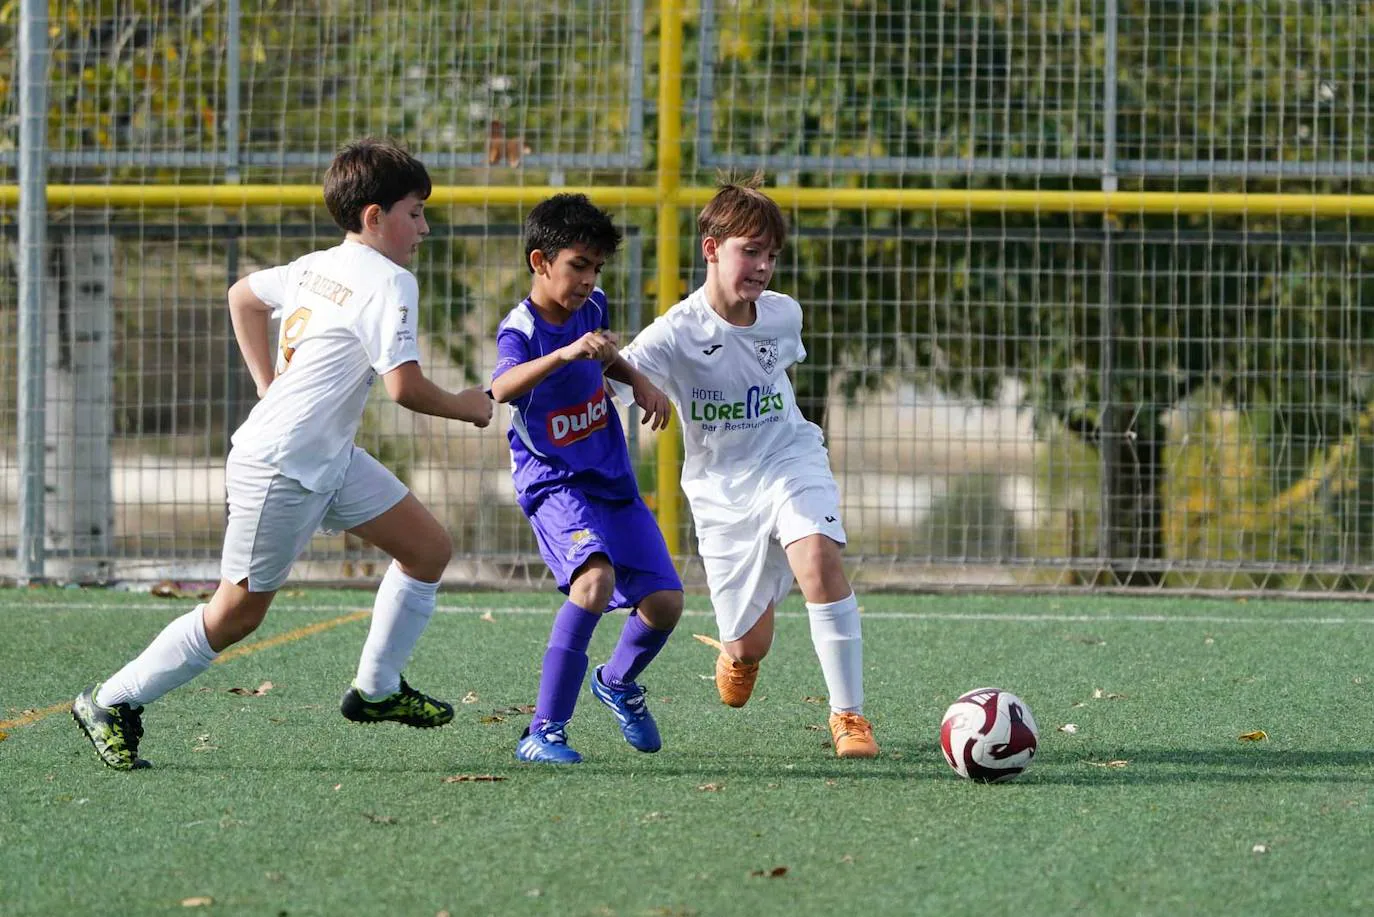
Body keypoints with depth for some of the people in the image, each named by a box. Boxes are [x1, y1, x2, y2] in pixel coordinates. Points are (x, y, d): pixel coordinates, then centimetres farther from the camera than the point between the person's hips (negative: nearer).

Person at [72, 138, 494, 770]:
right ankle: (113, 703, 11)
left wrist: (271, 386, 26)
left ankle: (376, 689, 17)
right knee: (238, 612, 0)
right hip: (280, 469, -10)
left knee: (429, 548, 9)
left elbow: (244, 295, 28)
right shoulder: (388, 283, -16)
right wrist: (464, 407, -3)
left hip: (331, 459, 10)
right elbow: (405, 387, -22)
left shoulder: (316, 267, 11)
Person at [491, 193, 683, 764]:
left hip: (612, 481, 7)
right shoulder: (521, 330, -19)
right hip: (553, 483, -7)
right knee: (596, 577, -33)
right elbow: (502, 387, -43)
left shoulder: (590, 308, 3)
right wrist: (563, 354, -57)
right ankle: (544, 733, -28)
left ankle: (618, 683, 36)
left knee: (664, 603, 1)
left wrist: (639, 381, 11)